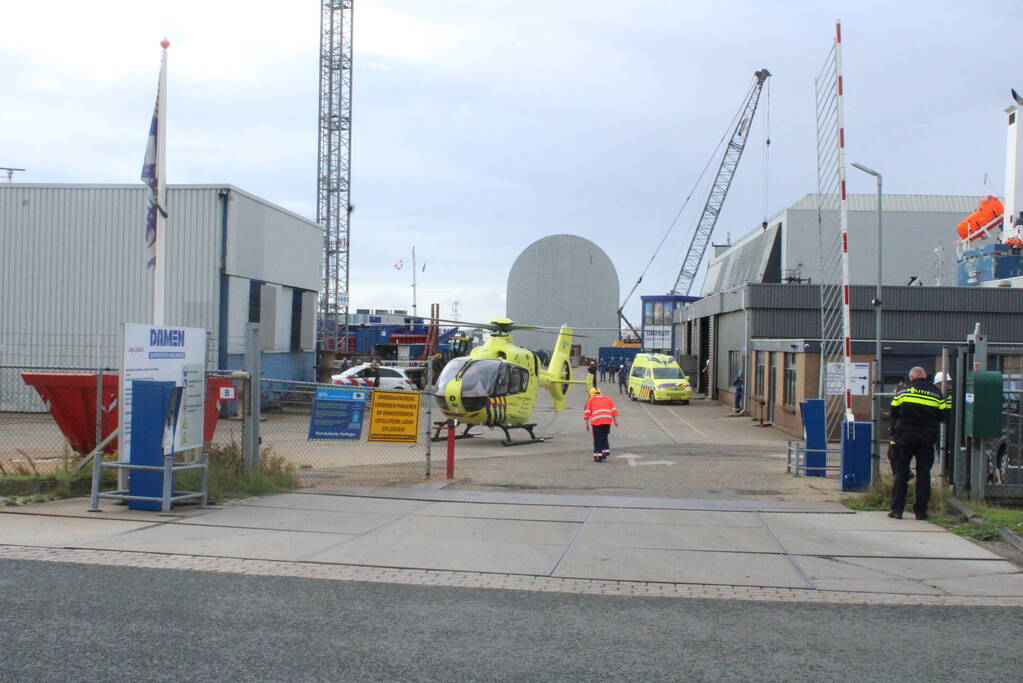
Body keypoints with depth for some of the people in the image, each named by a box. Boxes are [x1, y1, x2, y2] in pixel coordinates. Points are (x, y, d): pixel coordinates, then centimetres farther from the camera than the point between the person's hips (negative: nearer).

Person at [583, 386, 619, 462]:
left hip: (596, 421, -3)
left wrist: (587, 424, 12)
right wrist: (615, 421, 15)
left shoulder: (591, 400, 17)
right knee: (604, 437, 19)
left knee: (598, 439, 3)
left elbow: (587, 412, 9)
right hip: (608, 420, 3)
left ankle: (598, 457, 1)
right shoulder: (607, 398, 24)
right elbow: (614, 410, 15)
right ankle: (605, 453, 17)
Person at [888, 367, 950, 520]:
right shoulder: (936, 393, 4)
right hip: (927, 437, 1)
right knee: (923, 473, 6)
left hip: (905, 436, -1)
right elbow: (945, 414, 5)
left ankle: (897, 510, 3)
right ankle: (921, 510, 5)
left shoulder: (903, 391, 0)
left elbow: (893, 413, 1)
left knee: (901, 472, 5)